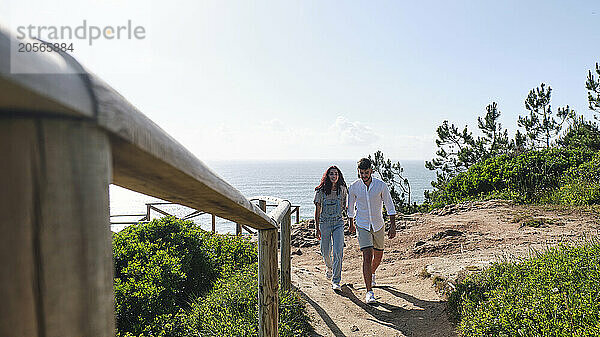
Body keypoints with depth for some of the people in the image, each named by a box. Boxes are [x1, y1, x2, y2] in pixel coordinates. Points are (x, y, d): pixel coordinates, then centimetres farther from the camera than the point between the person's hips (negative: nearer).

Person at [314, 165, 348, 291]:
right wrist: (317, 228, -5)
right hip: (324, 223, 0)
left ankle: (336, 281, -1)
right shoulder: (320, 191, -5)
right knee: (325, 251, 11)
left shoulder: (342, 190, 1)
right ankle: (329, 268, 45)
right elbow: (317, 210, -3)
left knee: (338, 252, -11)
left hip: (338, 223, 1)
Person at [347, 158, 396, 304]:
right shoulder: (354, 187, -8)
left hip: (378, 225, 2)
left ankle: (372, 273, 50)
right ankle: (369, 292, -10)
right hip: (362, 226, -2)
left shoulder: (381, 185, -10)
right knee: (367, 256, -14)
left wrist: (393, 225, -8)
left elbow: (390, 206, -2)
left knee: (378, 256, 16)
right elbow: (350, 208, 8)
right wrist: (351, 224, 19)